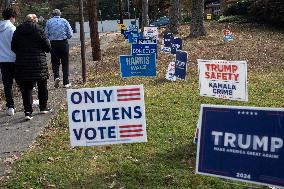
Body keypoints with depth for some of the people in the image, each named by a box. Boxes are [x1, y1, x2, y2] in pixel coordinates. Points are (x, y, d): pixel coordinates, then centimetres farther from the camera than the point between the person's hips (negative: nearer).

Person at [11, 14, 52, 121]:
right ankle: (43, 107, 27)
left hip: (22, 64, 2)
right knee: (42, 86, 16)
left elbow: (13, 47, 7)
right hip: (38, 64, -2)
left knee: (26, 88, 3)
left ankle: (28, 112, -7)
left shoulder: (17, 32, 3)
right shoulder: (38, 31, -7)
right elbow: (48, 48, -6)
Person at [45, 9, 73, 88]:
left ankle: (56, 76, -14)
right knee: (65, 63, 6)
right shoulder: (64, 21, 1)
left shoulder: (48, 22, 3)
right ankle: (66, 82, 8)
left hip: (53, 44, 1)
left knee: (55, 62, 11)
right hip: (64, 43, 0)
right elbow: (70, 34, -1)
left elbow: (46, 34, 0)